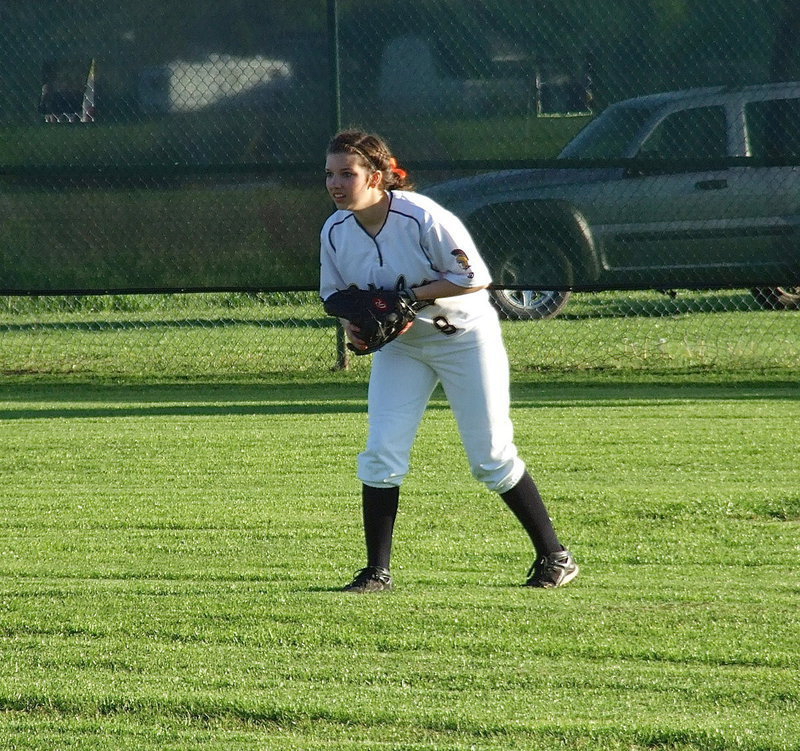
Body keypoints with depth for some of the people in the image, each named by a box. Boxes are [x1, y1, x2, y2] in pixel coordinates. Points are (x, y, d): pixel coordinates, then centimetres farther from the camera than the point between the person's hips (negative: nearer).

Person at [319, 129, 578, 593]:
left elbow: (475, 277, -23)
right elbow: (335, 292, 8)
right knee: (381, 454, -7)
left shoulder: (422, 218, -27)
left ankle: (555, 556, 12)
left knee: (491, 457, -2)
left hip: (464, 339, -5)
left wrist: (410, 296, -27)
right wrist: (352, 324, -13)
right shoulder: (335, 232, -9)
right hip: (400, 345, 5)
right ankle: (377, 571, 3)